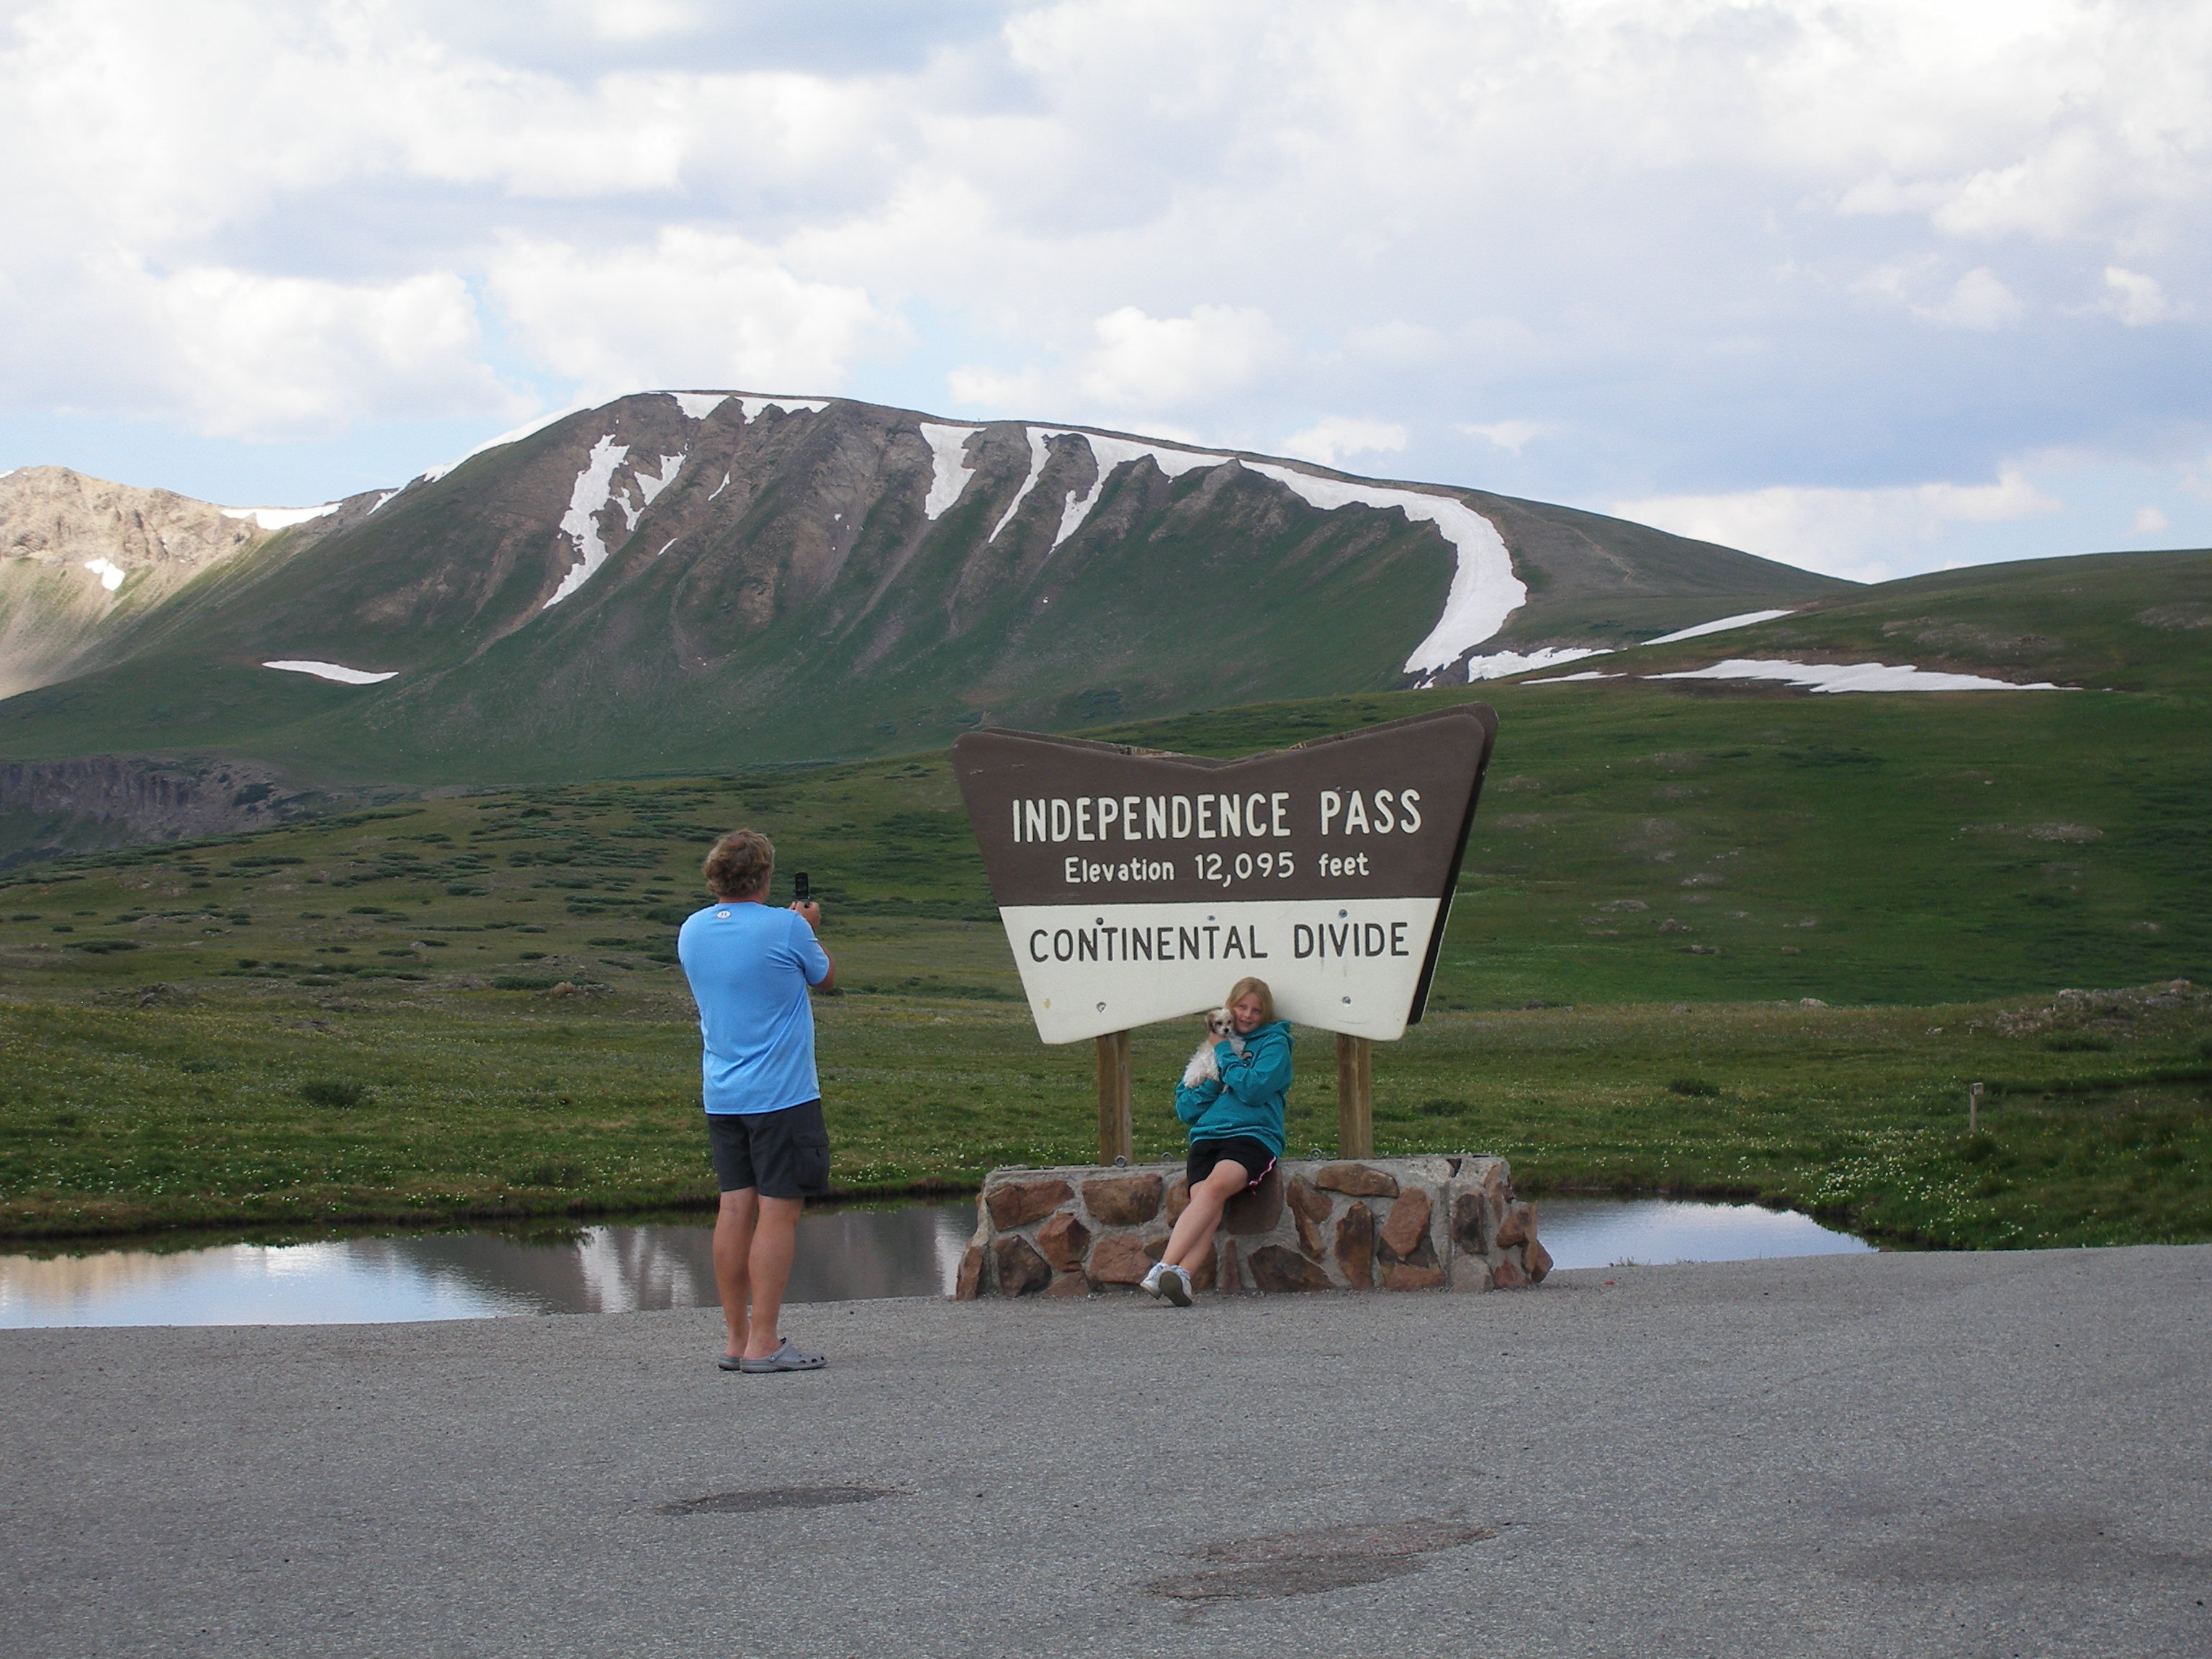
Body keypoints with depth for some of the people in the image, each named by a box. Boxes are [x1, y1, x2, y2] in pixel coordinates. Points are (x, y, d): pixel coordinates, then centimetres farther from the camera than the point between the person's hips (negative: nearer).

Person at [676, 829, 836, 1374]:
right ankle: (763, 1344, -6)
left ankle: (738, 1339, 12)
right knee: (778, 1211, -4)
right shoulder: (786, 929, -13)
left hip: (720, 1097, 6)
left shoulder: (691, 931, 5)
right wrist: (809, 929, 24)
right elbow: (826, 978, 6)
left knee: (735, 1207, 9)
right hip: (781, 1093, -6)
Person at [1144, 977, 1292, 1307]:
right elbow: (1187, 1110, 18)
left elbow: (1253, 1090, -7)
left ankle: (1166, 1267, -49)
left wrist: (1224, 1054, 4)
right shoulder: (1212, 1049, 25)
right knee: (1205, 1205, -27)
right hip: (1207, 1136, 4)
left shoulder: (1274, 1044, 12)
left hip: (1253, 1135, -4)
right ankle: (1181, 1274, -51)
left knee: (1217, 1184, -34)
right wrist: (1213, 1078, 3)